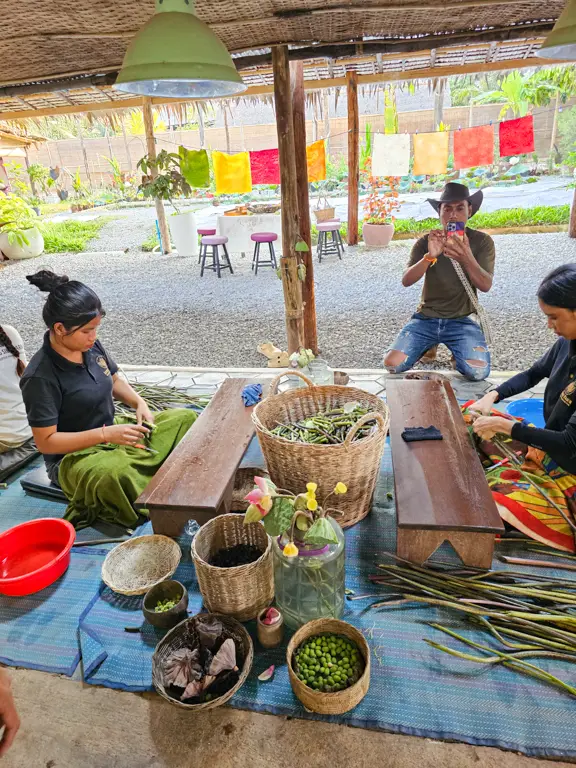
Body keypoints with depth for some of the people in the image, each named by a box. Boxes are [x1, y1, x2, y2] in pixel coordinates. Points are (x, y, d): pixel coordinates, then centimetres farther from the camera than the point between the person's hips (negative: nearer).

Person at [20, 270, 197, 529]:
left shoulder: (91, 347, -4)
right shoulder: (40, 377, -23)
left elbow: (115, 380, 14)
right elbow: (46, 441, -21)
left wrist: (140, 403, -5)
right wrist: (106, 434, -27)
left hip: (112, 434, 8)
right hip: (74, 456, -7)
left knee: (185, 418, 0)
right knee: (114, 472, -42)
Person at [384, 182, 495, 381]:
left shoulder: (482, 241, -2)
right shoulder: (426, 242, -1)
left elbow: (486, 285, -14)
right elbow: (406, 281, -13)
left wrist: (466, 258, -33)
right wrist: (430, 256, -32)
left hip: (462, 320, -1)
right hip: (426, 318, 2)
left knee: (478, 372, -26)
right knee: (392, 364, -18)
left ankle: (457, 354, 11)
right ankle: (429, 348, 15)